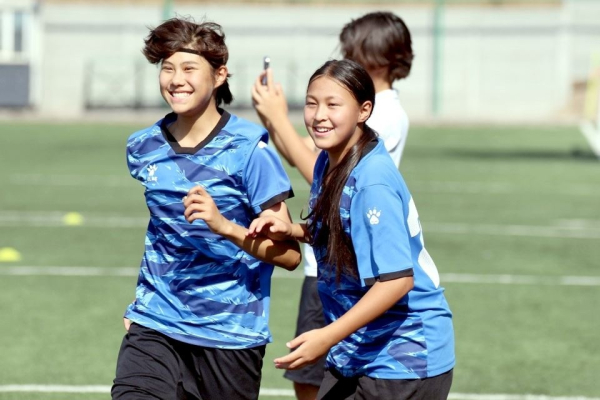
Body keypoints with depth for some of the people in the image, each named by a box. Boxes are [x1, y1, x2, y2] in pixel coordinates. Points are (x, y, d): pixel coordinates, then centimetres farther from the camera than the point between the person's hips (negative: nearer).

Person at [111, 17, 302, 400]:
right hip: (156, 326, 3)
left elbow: (290, 254, -11)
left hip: (231, 336, -3)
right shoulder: (144, 148, 5)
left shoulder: (248, 150, -10)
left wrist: (225, 226, -24)